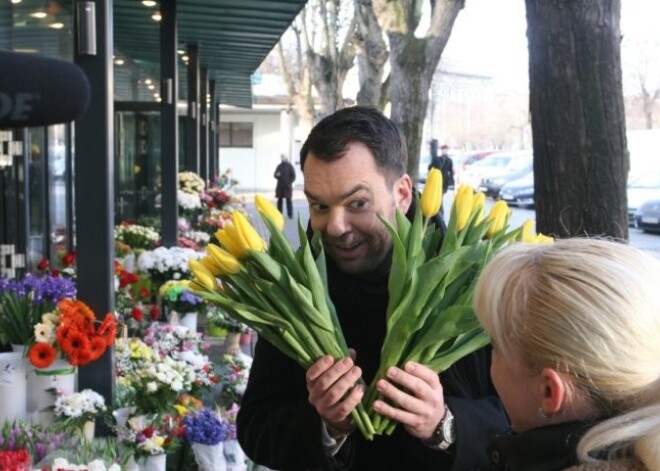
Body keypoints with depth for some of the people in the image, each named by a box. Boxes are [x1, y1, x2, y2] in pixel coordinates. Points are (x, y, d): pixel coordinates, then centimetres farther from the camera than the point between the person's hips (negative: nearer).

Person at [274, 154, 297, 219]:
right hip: (280, 187, 4)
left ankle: (290, 214, -1)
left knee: (289, 200, -3)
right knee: (280, 200, 5)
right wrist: (276, 175, -13)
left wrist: (289, 182, -12)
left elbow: (293, 176, -1)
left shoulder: (289, 166, 0)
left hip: (287, 186, -4)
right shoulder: (279, 166, 10)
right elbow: (275, 174, 11)